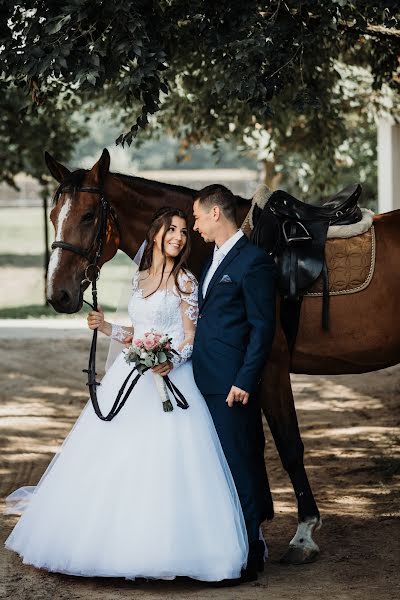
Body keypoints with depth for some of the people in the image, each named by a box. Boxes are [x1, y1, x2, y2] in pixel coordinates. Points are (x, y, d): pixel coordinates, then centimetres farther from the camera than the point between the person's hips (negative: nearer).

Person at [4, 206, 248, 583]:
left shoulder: (185, 282, -3)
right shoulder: (139, 279, 14)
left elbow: (192, 339, -6)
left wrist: (171, 361, -24)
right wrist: (105, 327, 5)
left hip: (168, 378, -7)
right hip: (131, 377, 7)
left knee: (163, 463, -11)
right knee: (114, 463, 6)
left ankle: (160, 549, -3)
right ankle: (114, 542, 15)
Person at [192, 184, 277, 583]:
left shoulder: (254, 262, -12)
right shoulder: (214, 259, 17)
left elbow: (262, 327, -14)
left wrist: (244, 382, -17)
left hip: (232, 385, -9)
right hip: (207, 383, 9)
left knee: (239, 464, -3)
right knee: (221, 462, 14)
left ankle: (250, 554, 5)